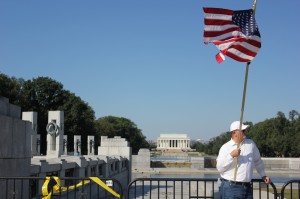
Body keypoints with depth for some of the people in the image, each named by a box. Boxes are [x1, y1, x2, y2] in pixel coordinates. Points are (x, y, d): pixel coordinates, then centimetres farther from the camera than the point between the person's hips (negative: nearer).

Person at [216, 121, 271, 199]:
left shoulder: (250, 144, 11)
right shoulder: (225, 147, -2)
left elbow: (258, 161, 25)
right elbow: (219, 167, -9)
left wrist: (263, 175, 26)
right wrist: (231, 156, -17)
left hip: (247, 187, 4)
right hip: (230, 187, -4)